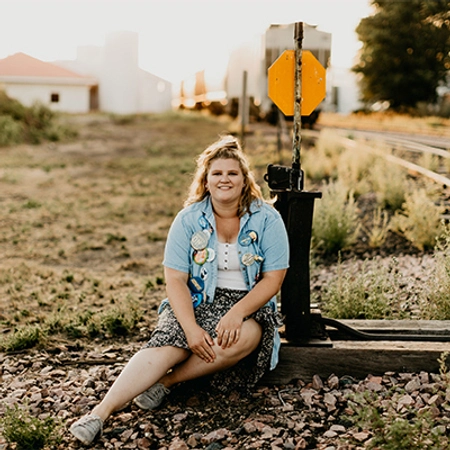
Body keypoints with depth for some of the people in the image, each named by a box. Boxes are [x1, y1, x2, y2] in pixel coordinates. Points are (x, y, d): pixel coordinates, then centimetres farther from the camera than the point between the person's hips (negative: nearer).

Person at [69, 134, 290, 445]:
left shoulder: (267, 219, -3)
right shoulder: (189, 219, -1)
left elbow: (273, 279, -5)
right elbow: (175, 280, -6)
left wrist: (237, 313, -22)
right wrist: (191, 328, -23)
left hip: (249, 304, 0)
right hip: (197, 301, 0)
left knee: (246, 337, -35)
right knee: (166, 346, -29)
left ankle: (167, 382, -21)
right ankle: (99, 414, -36)